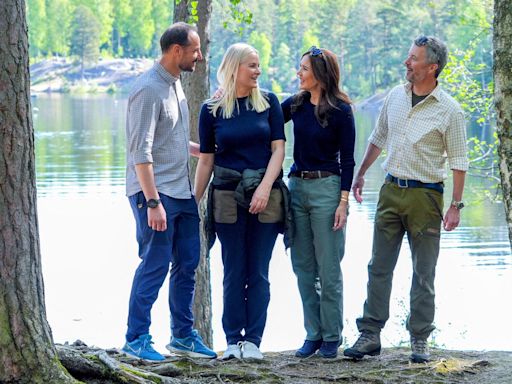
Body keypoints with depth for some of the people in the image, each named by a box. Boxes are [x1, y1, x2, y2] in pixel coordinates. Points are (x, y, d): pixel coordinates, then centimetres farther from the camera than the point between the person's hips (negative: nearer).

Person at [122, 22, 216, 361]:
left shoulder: (175, 84, 12)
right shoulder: (149, 90, -16)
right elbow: (141, 152, -20)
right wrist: (153, 202, -24)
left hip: (182, 192, 9)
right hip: (155, 193, -9)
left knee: (187, 264, 12)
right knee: (155, 266, -6)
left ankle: (182, 334, 22)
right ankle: (136, 339, 3)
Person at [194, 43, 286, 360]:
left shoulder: (268, 102, 4)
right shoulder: (212, 110, 3)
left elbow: (278, 148, -1)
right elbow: (207, 160, 7)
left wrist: (265, 188, -14)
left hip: (265, 194, 0)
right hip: (227, 195, 0)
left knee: (258, 272, 1)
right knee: (234, 272, 2)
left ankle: (253, 340, 4)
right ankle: (233, 341, 8)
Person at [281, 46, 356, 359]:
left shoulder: (341, 110, -7)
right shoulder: (296, 104, 7)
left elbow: (347, 160, -6)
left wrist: (343, 202, -12)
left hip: (326, 187, -5)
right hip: (297, 186, 5)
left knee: (328, 268, -1)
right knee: (304, 267, 7)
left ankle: (332, 337, 8)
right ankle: (313, 334, 15)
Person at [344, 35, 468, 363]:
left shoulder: (448, 109, -9)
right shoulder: (396, 97, 5)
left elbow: (458, 161, -7)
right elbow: (378, 139, 19)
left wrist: (456, 206, -11)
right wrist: (360, 174, 21)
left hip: (425, 195, -4)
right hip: (391, 190, 4)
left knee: (424, 274, 2)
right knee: (379, 268, 4)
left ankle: (420, 341, 10)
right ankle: (370, 336, 8)